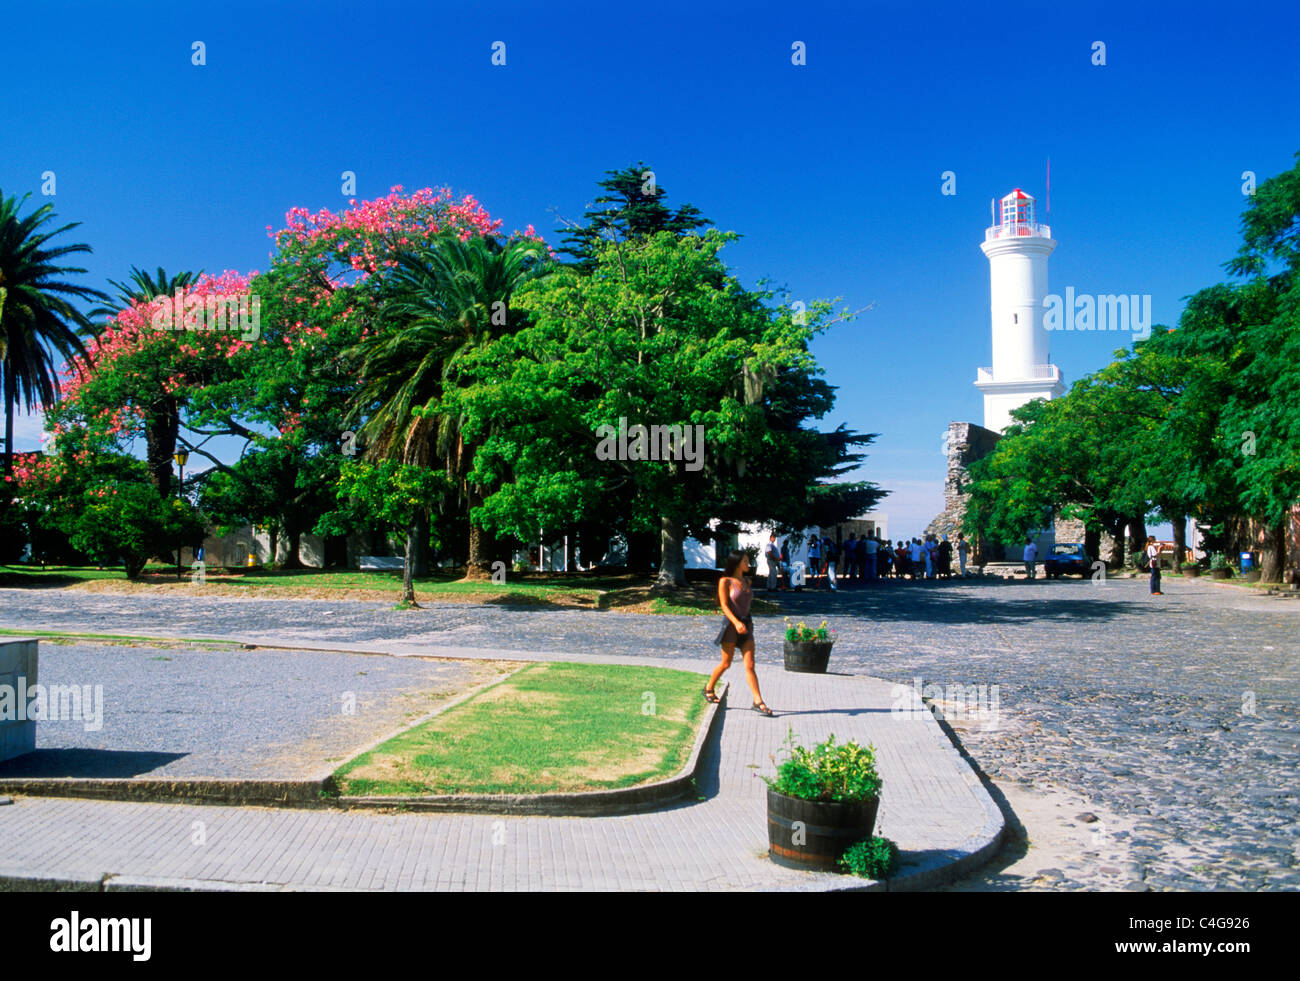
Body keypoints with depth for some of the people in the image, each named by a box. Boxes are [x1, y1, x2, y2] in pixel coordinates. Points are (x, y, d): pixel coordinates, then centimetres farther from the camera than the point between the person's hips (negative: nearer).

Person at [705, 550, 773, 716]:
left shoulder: (746, 582, 13)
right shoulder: (725, 581, -5)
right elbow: (724, 605, -12)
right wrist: (736, 622, -24)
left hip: (746, 625, 5)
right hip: (731, 625, -5)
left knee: (750, 665, -3)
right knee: (726, 664, 5)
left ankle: (758, 702, -8)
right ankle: (709, 689, 28)